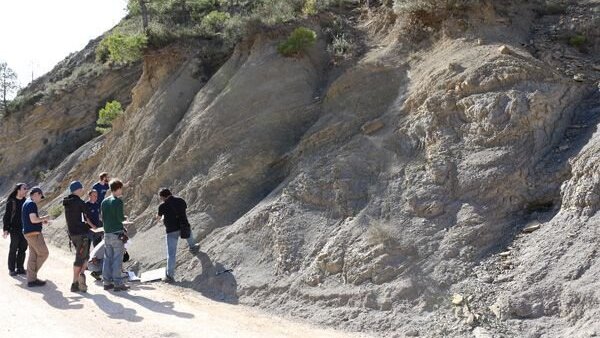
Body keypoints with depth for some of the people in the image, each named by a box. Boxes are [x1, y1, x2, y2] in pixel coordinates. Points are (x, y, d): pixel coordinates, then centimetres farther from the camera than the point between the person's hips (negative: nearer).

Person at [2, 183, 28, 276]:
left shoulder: (26, 201, 8)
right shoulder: (11, 202, -5)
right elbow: (6, 216, -2)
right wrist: (5, 229, -7)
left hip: (25, 229, 4)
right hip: (15, 229, -4)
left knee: (23, 249, 6)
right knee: (13, 249, 1)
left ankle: (20, 268, 16)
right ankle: (11, 269, 10)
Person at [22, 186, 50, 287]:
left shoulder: (26, 203, 18)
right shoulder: (32, 204, -14)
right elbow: (33, 219, -23)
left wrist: (42, 222, 17)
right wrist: (43, 218, -6)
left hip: (28, 233, 10)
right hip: (34, 233, -10)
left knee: (33, 256, 9)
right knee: (44, 253, -2)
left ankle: (31, 279, 10)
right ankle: (33, 272, 6)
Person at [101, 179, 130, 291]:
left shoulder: (104, 201, 10)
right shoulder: (118, 201, -12)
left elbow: (102, 218, 13)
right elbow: (120, 218, -15)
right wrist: (124, 217, 5)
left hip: (107, 233, 7)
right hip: (117, 233, -7)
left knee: (107, 258, 11)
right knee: (117, 259, -3)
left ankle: (107, 282, 14)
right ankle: (118, 283, -2)